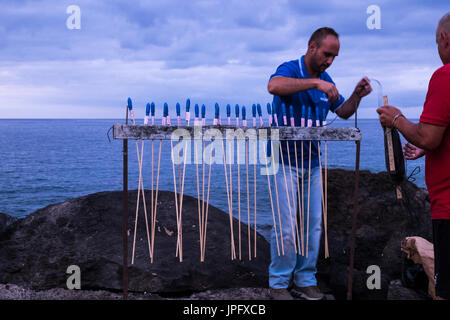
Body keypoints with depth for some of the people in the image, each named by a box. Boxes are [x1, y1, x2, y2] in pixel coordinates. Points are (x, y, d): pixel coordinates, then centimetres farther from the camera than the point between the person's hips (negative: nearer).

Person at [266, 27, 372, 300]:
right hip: (286, 161, -7)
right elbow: (274, 86, -36)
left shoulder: (325, 80, 9)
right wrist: (315, 83, -40)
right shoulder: (290, 69, -12)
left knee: (314, 225, 7)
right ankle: (279, 284, 5)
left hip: (312, 163, 7)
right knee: (286, 226, -7)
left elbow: (343, 112, 16)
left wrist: (357, 96, -4)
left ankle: (305, 281, 16)